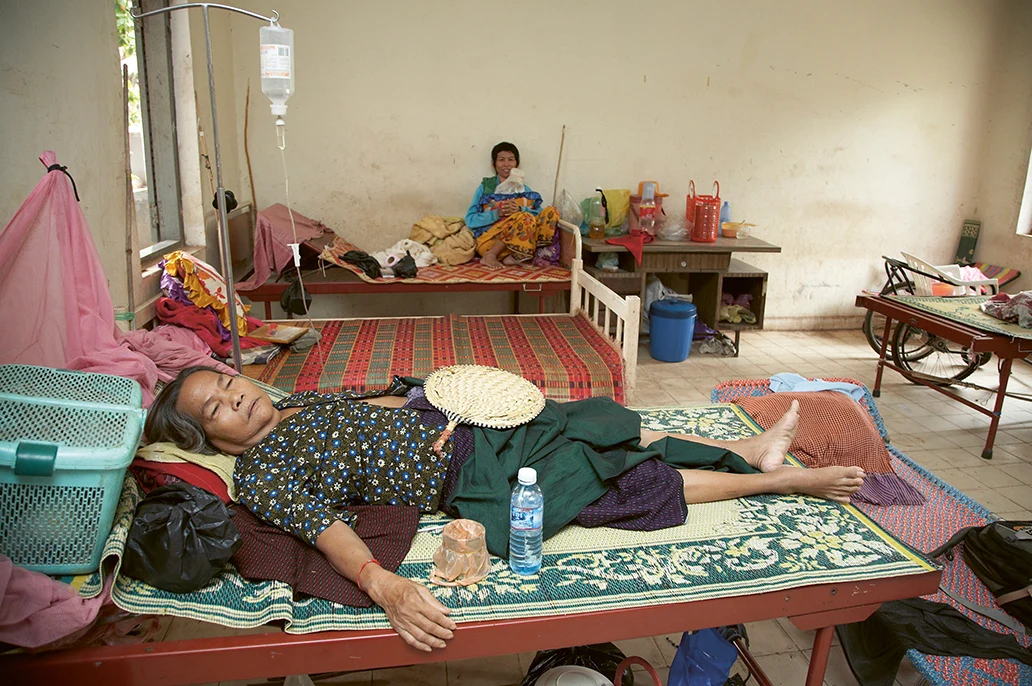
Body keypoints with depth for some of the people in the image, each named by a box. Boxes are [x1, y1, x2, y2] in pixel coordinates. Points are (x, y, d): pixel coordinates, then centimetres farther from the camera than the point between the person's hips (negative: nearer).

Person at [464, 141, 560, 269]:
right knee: (525, 218, -31)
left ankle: (514, 256, -23)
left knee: (552, 212, -15)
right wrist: (498, 213, -13)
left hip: (517, 243, 4)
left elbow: (540, 215, 4)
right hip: (489, 242, -4)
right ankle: (490, 256, -18)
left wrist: (520, 210, -15)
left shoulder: (525, 189, 18)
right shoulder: (485, 187, 10)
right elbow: (470, 220, 1)